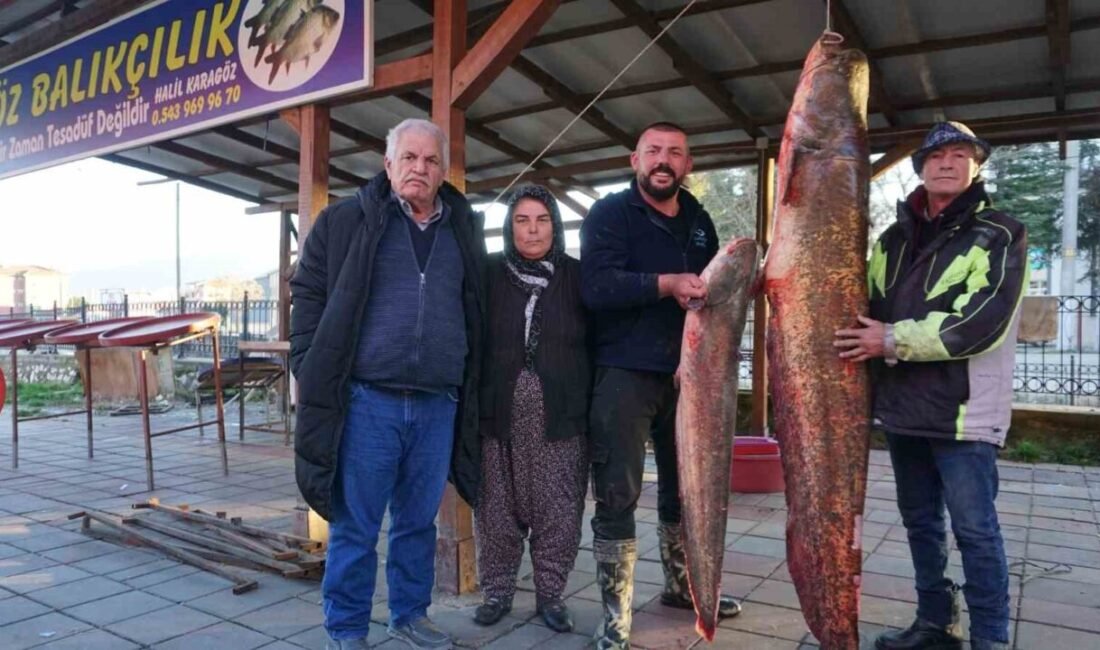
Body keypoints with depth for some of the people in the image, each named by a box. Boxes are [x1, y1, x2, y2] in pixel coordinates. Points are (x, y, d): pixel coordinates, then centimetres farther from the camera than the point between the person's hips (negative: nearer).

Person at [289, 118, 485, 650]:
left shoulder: (464, 230, 12)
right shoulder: (347, 219, 2)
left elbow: (475, 314, 16)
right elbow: (308, 294, 3)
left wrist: (469, 392, 11)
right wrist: (314, 372, -4)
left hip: (438, 405, 3)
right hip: (366, 400, -3)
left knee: (419, 521, 15)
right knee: (354, 525, 5)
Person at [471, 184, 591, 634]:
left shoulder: (576, 276, 4)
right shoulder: (491, 275, 4)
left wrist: (592, 406, -1)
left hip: (561, 415, 0)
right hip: (500, 415, 0)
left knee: (558, 511, 6)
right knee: (498, 509, 8)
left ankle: (551, 594, 23)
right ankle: (497, 592, 25)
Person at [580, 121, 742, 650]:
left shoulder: (699, 221, 14)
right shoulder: (609, 213, -4)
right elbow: (595, 285, -20)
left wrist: (707, 293, 0)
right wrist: (666, 284, -27)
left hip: (684, 371, 6)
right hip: (625, 371, -6)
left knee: (683, 485, 17)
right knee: (618, 494, -4)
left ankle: (681, 585, 36)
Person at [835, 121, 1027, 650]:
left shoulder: (1000, 235, -4)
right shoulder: (894, 239, 13)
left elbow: (982, 322, -17)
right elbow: (870, 309, 20)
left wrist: (893, 339, -18)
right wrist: (864, 342, -1)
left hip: (963, 411, -6)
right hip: (903, 407, 6)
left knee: (974, 529, 0)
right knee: (920, 522, 15)